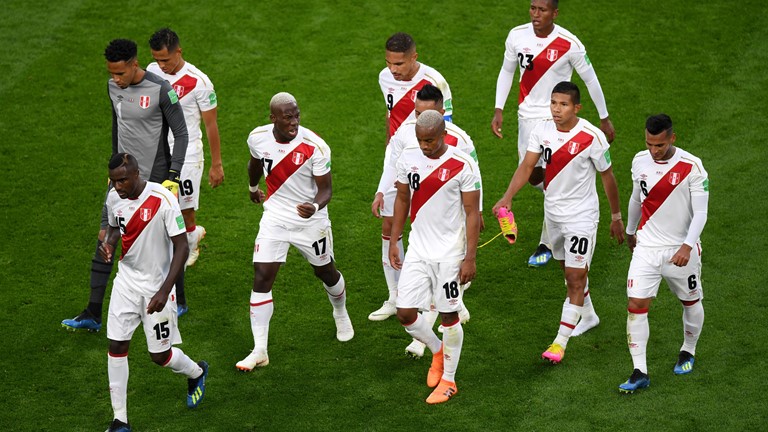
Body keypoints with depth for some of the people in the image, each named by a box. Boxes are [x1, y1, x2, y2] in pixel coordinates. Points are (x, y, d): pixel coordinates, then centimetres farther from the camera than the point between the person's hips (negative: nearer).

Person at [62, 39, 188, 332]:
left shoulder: (161, 90, -18)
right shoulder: (113, 87, 2)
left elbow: (181, 135, -12)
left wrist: (173, 178, -17)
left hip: (154, 178, -6)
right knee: (105, 237, 1)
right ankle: (93, 315, 5)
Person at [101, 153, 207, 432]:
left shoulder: (163, 200, -23)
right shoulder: (114, 198, -4)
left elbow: (181, 247, -19)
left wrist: (165, 291, -25)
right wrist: (109, 243, -8)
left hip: (157, 284, -5)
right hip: (127, 280, 5)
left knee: (160, 355, 3)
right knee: (116, 345, -2)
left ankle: (196, 372, 38)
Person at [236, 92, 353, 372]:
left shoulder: (314, 147, -24)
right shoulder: (258, 138, -12)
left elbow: (325, 189, -17)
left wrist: (315, 207, -40)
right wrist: (253, 188, 32)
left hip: (310, 220, -2)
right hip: (275, 218, 2)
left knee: (326, 272, 17)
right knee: (261, 278, -7)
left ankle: (341, 314, 51)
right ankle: (259, 351, -2)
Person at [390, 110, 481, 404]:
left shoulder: (462, 166, -14)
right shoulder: (408, 158, -1)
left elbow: (472, 213, -10)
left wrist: (470, 258, -13)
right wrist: (393, 241, 11)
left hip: (449, 253, -4)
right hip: (417, 250, 4)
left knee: (449, 316, 5)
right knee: (405, 313, 1)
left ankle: (448, 380, 21)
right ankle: (437, 351, 30)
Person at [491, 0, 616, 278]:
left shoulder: (568, 44, -17)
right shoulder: (517, 36, -6)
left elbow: (590, 80, -4)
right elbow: (506, 72, 9)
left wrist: (604, 119, 2)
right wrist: (499, 109, 1)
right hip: (527, 116, 5)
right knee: (531, 176, 13)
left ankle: (546, 244, 5)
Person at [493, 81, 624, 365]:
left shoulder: (592, 137, -18)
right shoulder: (542, 131, -6)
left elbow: (607, 177, -7)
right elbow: (527, 165, -15)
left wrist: (616, 217, 1)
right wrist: (508, 197, -31)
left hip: (581, 215, -5)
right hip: (552, 211, 6)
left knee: (576, 278, -8)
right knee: (570, 271, 21)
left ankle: (561, 342, -7)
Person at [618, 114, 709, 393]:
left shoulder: (692, 167, -16)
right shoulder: (640, 161, -1)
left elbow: (700, 213, -15)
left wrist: (687, 246, -26)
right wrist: (630, 230, 28)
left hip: (681, 250, -3)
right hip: (646, 247, 3)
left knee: (691, 302, 15)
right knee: (636, 305, -8)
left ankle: (688, 352, 42)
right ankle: (640, 372, -5)